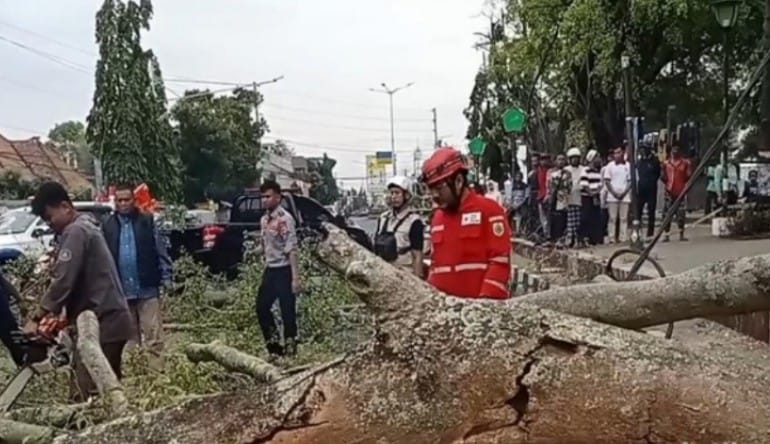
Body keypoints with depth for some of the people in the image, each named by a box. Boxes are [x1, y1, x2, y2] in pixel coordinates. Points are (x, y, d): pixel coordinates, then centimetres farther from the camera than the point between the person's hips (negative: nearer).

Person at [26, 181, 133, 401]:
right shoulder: (86, 227, 19)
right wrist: (55, 313, 14)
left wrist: (36, 319, -11)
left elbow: (63, 280, -17)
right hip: (109, 319, 10)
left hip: (99, 322, -10)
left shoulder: (75, 232, -11)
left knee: (89, 395, -11)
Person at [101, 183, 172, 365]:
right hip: (121, 291, 2)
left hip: (147, 288, -2)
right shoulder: (107, 225, 5)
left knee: (153, 335, -1)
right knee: (129, 338, 13)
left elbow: (161, 251, 1)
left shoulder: (148, 221, 1)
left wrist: (166, 278, -5)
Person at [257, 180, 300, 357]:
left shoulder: (285, 219, -15)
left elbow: (292, 250, -19)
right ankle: (275, 345, 23)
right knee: (262, 307, 10)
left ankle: (289, 349, 11)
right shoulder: (264, 220, 10)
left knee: (287, 312, 0)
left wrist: (295, 277, -21)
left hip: (284, 270, -8)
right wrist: (266, 268, 16)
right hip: (270, 270, 8)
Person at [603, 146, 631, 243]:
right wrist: (614, 193, -8)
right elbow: (607, 181, 2)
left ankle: (622, 238, 6)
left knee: (623, 218, 2)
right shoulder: (610, 166, 3)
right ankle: (611, 238, 3)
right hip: (612, 196, -1)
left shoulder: (628, 166, 4)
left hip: (625, 196, 1)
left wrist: (624, 193, -8)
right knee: (612, 218, 1)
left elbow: (630, 181, 4)